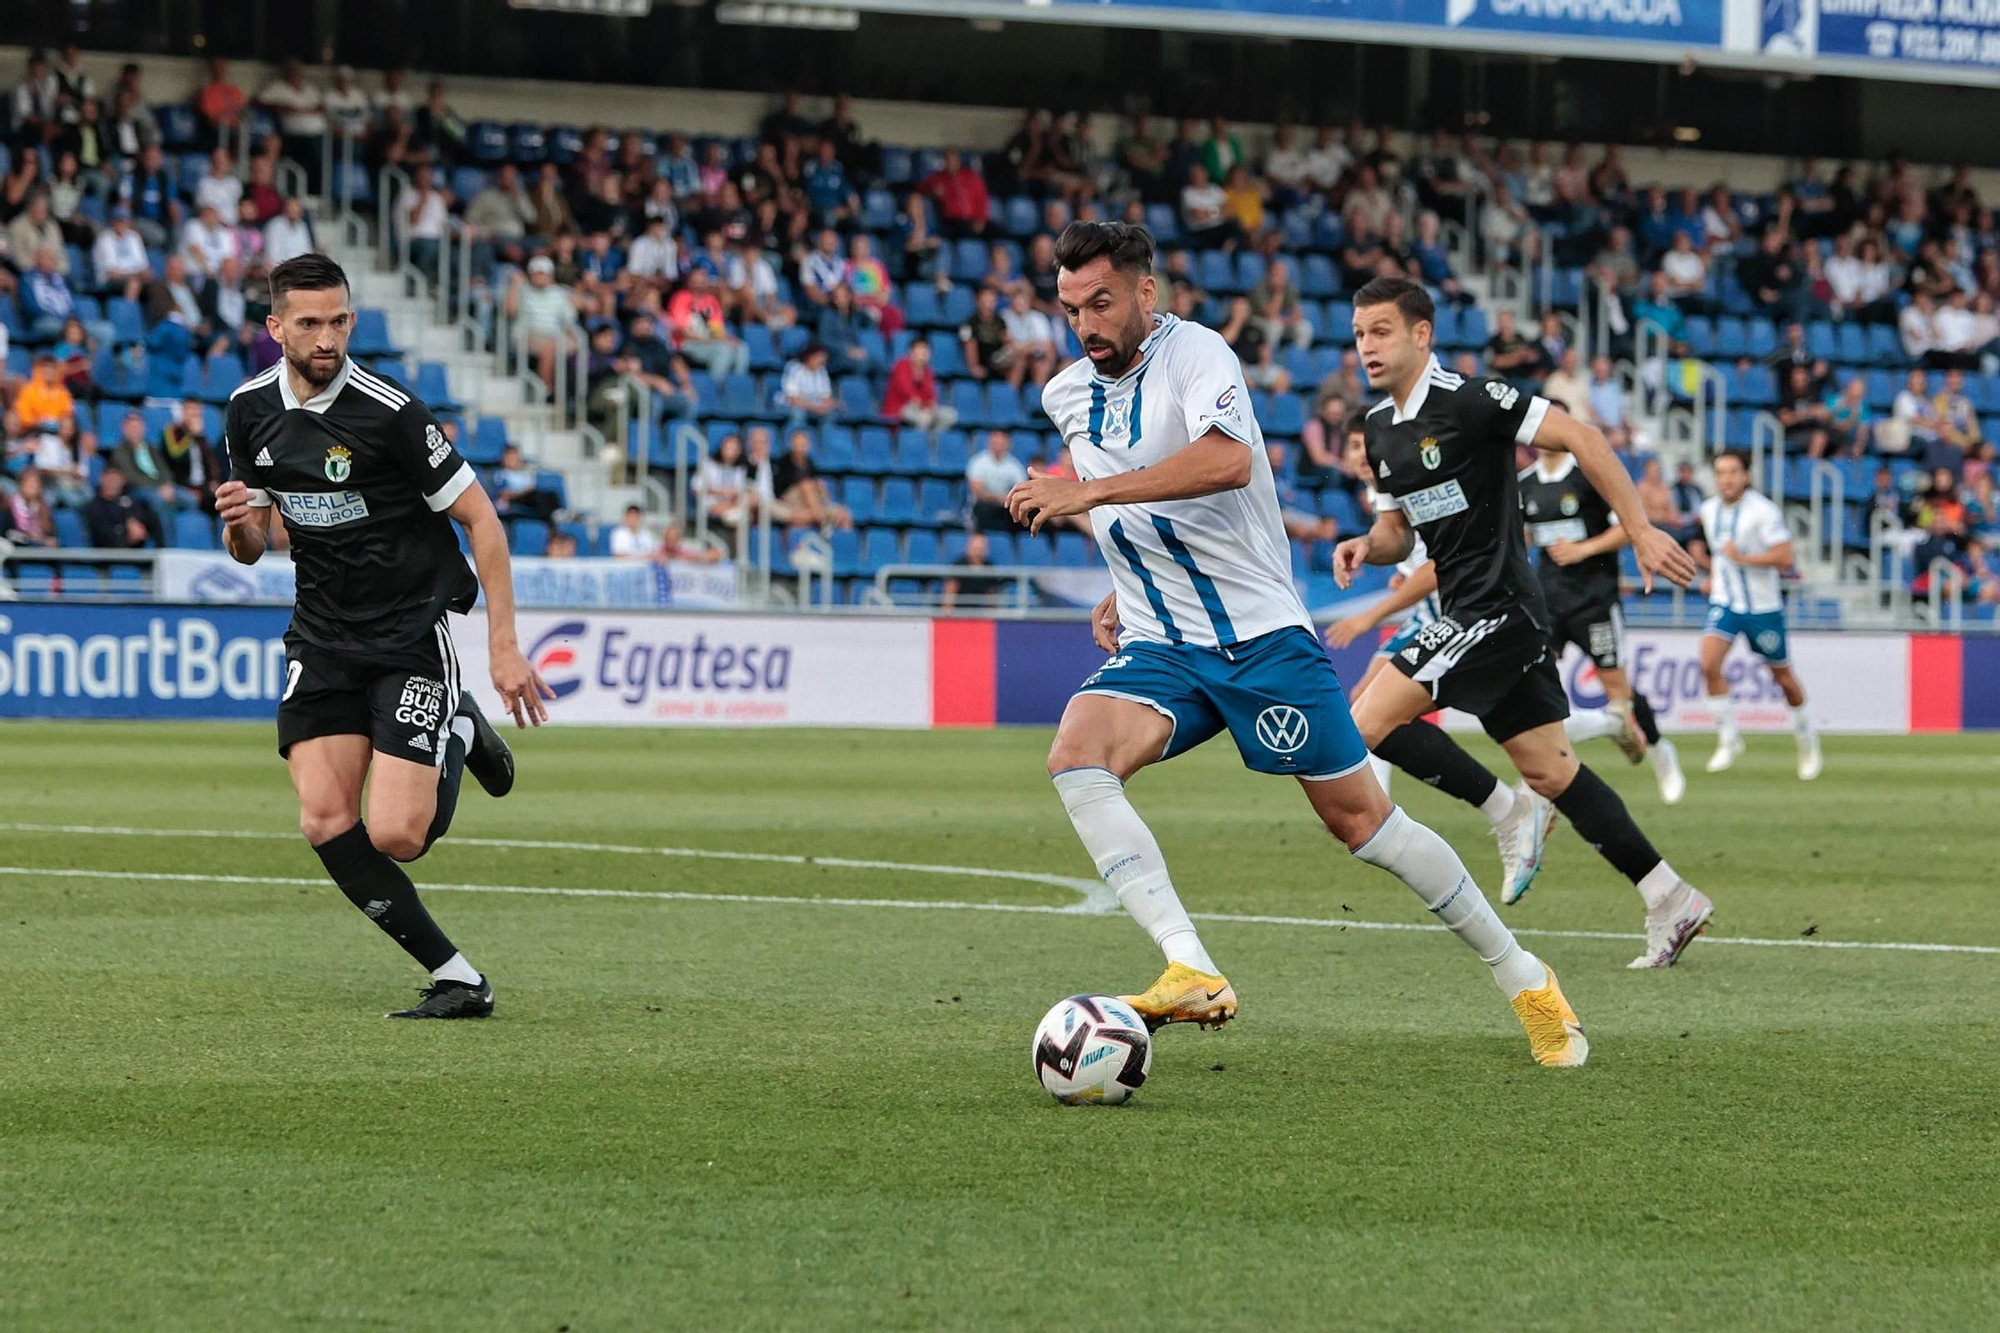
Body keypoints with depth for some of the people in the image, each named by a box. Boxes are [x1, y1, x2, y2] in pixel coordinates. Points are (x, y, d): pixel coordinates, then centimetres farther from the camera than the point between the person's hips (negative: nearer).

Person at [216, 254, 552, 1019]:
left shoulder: (389, 411, -17)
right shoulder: (250, 409, 1)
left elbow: (480, 518, -11)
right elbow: (250, 546, 13)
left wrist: (503, 646, -15)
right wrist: (238, 524, -12)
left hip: (412, 634, -5)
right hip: (322, 635, 5)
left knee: (395, 837, -15)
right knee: (325, 823, -12)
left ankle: (459, 741, 18)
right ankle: (456, 978, -3)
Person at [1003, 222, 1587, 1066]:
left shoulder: (1195, 354, -12)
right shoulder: (1069, 397, 10)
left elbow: (1227, 461, -34)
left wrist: (1090, 492, -34)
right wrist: (1123, 591, 15)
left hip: (1261, 634, -5)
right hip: (1158, 647, 5)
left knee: (1360, 819, -1)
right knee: (1076, 758, -25)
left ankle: (1523, 980, 17)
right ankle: (1193, 974, -34)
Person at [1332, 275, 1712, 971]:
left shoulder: (1467, 400, -14)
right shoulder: (1380, 428, 13)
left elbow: (1580, 438, -16)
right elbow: (1398, 530, 23)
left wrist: (1641, 532, -19)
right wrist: (1366, 547, 0)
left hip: (1499, 606, -9)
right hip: (1469, 614, 9)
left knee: (1369, 721, -16)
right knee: (1551, 770, 9)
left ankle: (1510, 811, -3)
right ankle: (1670, 901, 13)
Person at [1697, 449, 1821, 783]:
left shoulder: (1763, 511, -15)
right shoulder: (1709, 510, 4)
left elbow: (1785, 557, -21)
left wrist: (1743, 558, -27)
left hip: (1763, 606, -4)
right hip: (1725, 603, 4)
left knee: (1782, 676, 9)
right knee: (1709, 662, -20)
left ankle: (1807, 738, 34)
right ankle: (1728, 740, -9)